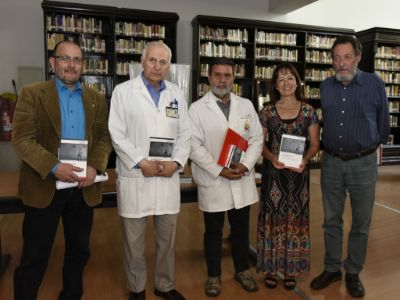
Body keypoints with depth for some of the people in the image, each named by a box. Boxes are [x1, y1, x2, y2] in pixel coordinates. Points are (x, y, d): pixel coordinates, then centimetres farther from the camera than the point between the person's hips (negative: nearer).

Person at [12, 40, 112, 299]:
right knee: (34, 256, 8)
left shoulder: (97, 99, 9)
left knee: (79, 249, 17)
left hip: (84, 186, 4)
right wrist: (54, 167, -22)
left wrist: (95, 166, -13)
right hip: (44, 185, -3)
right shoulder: (32, 94, -2)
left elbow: (105, 136, 4)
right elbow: (22, 139, -9)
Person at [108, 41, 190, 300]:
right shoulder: (123, 91, 1)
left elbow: (185, 134, 8)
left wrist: (176, 162, -7)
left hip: (168, 177, 3)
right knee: (134, 239, 9)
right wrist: (141, 163, -14)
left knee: (167, 237, 15)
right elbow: (117, 134, -6)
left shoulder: (177, 94, 11)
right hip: (135, 177, -3)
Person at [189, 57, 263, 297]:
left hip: (243, 181, 3)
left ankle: (243, 270, 36)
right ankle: (214, 276, 30)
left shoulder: (246, 105, 8)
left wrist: (245, 164, -11)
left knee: (241, 229, 16)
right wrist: (219, 171, -15)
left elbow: (257, 139, 5)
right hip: (213, 182, -2)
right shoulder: (197, 108, -3)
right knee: (213, 232, 12)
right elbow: (194, 146, -10)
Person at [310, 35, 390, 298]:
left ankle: (353, 273, 28)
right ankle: (332, 268, 28)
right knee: (331, 219, 11)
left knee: (361, 222, 9)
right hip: (331, 161, 3)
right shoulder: (326, 86, 3)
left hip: (363, 162, -2)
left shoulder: (375, 84, -7)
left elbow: (383, 121, 7)